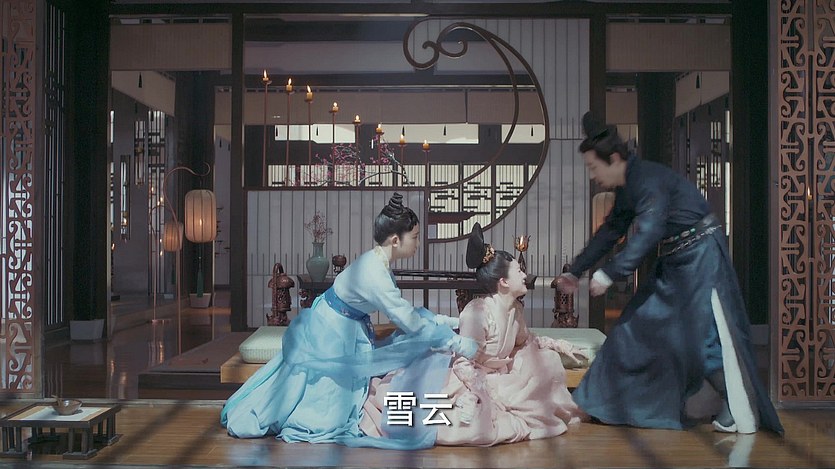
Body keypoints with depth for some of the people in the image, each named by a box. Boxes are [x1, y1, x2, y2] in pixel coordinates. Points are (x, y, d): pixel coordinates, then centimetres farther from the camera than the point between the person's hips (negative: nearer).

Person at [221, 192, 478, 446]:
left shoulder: (377, 263, -2)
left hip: (344, 333, 9)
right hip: (327, 336, -9)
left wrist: (441, 320, 5)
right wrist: (458, 343, -20)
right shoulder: (373, 275, -31)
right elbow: (409, 322, -27)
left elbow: (404, 310, 9)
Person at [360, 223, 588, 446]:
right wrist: (490, 398, -26)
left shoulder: (515, 309, -2)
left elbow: (525, 341, 19)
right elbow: (464, 363, -25)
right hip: (469, 380, -8)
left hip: (497, 379, 8)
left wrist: (561, 346, 13)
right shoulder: (477, 312, -28)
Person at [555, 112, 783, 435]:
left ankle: (741, 414, 2)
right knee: (640, 323, 8)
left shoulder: (648, 179, -23)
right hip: (672, 261, 10)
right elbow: (610, 232, 17)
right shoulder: (625, 189, 8)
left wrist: (608, 274, -31)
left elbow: (647, 234, -30)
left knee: (708, 332, -9)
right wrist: (575, 271, 16)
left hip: (700, 256, -10)